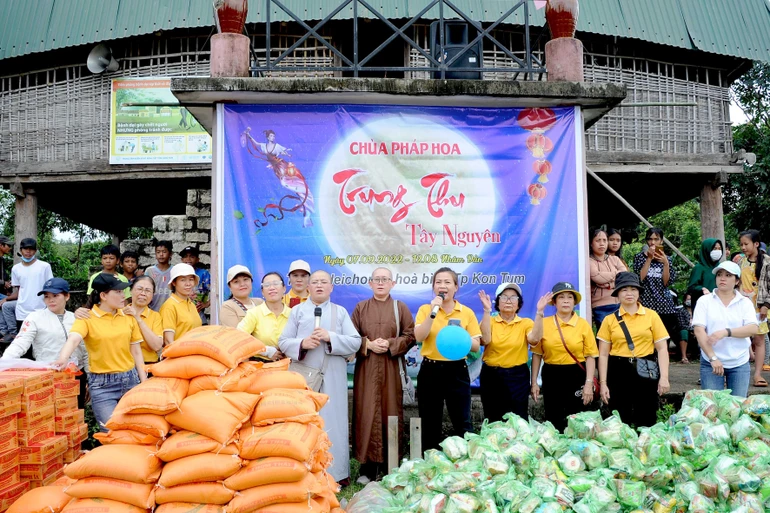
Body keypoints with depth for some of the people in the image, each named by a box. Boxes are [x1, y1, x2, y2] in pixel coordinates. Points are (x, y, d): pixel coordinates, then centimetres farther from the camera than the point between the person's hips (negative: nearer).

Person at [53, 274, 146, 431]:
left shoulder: (129, 316, 6)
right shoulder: (87, 318, -6)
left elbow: (136, 352, 9)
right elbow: (73, 339, -25)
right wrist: (63, 358, -46)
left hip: (130, 380, 4)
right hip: (102, 384, -4)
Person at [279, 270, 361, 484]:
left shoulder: (341, 312, 8)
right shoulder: (297, 311, 8)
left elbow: (356, 342, 0)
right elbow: (283, 342, 3)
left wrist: (330, 337, -14)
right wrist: (302, 343, -16)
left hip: (332, 378, 0)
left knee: (332, 423, 1)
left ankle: (335, 473, 10)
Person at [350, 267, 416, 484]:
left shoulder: (400, 308, 6)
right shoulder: (360, 308, 8)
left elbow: (410, 336, 0)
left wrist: (390, 344, -14)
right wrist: (368, 344, -12)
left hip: (392, 369, 0)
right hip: (366, 369, 1)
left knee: (391, 414, 1)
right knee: (367, 414, -2)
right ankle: (367, 467, 4)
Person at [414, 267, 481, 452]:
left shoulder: (467, 312, 3)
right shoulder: (425, 309, 2)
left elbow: (476, 346, 2)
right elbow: (419, 337, -13)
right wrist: (432, 313, -20)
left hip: (457, 371, 0)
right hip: (430, 371, 0)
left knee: (462, 423, 3)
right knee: (430, 425, 7)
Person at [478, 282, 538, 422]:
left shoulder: (525, 323, 3)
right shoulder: (490, 321, 2)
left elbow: (534, 339, -19)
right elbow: (485, 340, -19)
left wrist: (539, 313, -24)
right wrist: (487, 311, -23)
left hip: (517, 376, 0)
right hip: (491, 376, 0)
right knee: (493, 421, 9)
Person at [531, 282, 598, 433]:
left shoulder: (583, 324, -1)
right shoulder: (544, 323, 0)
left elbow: (590, 356, -2)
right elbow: (537, 354, 2)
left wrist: (589, 383, -9)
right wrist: (534, 382, 0)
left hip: (576, 377, -1)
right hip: (551, 377, 1)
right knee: (553, 423, 9)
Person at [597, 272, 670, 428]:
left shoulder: (651, 315, 3)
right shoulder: (610, 320, 4)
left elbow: (662, 348, 1)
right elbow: (603, 354, 4)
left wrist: (664, 377, -8)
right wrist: (603, 383, -2)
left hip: (645, 372, 0)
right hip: (618, 373, 0)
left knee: (646, 423, 6)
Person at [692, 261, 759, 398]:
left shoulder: (745, 302, 6)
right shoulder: (704, 301, 1)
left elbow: (753, 329, -8)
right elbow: (699, 331, -9)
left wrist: (725, 332, -22)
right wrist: (713, 358, -18)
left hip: (740, 363, 2)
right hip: (711, 362, -1)